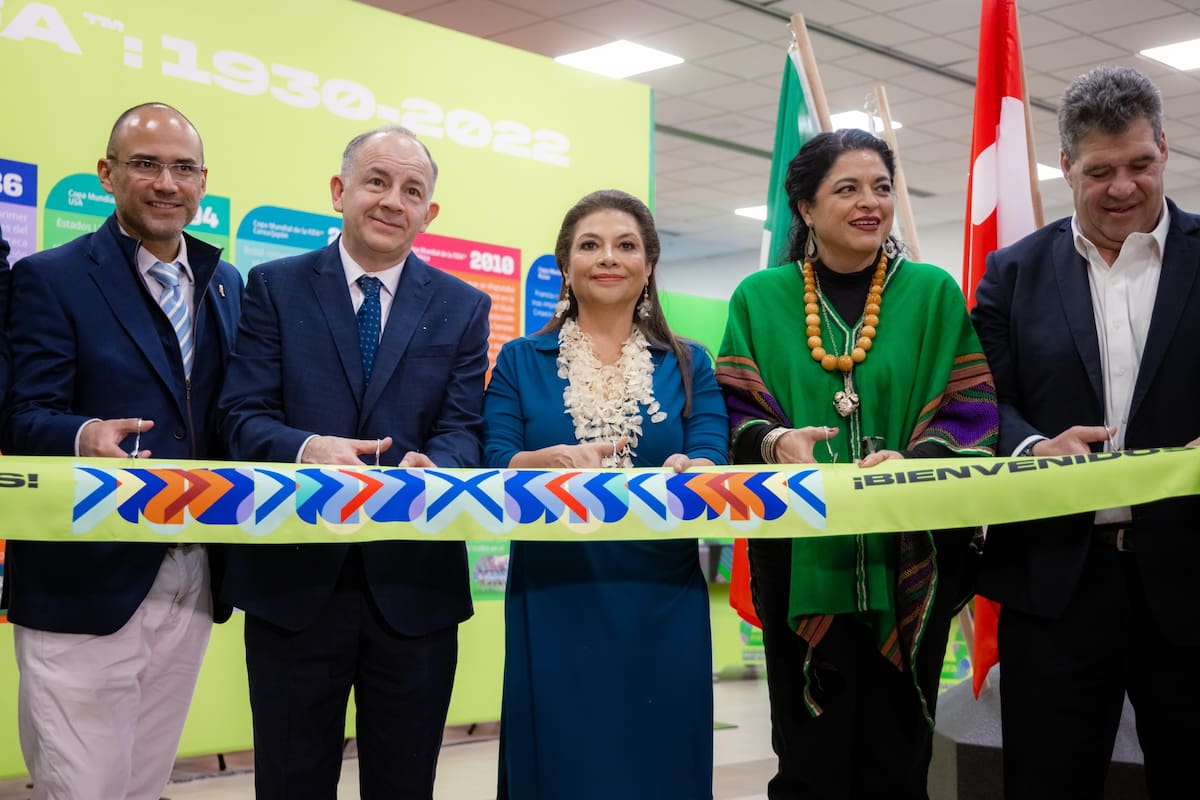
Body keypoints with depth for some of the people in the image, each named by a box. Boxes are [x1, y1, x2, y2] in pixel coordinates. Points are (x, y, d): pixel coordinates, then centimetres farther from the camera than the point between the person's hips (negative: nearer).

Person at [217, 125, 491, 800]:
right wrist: (307, 449, -26)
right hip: (294, 580, -1)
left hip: (414, 587, 1)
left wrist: (432, 466, -24)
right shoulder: (275, 287, 4)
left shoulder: (463, 308, 7)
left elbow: (463, 429, 0)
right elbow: (245, 414, -4)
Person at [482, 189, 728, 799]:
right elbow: (494, 470, -4)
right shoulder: (521, 362, 6)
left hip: (662, 608, 1)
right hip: (552, 608, -1)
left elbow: (710, 464, -3)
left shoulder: (689, 366, 9)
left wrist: (683, 475, -27)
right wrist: (557, 460, -24)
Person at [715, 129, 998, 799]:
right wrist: (776, 442, -18)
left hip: (908, 561, 0)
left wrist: (910, 460, -19)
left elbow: (969, 411, 0)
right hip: (801, 560, 0)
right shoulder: (761, 299, 7)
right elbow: (735, 412, 3)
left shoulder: (934, 294, 6)